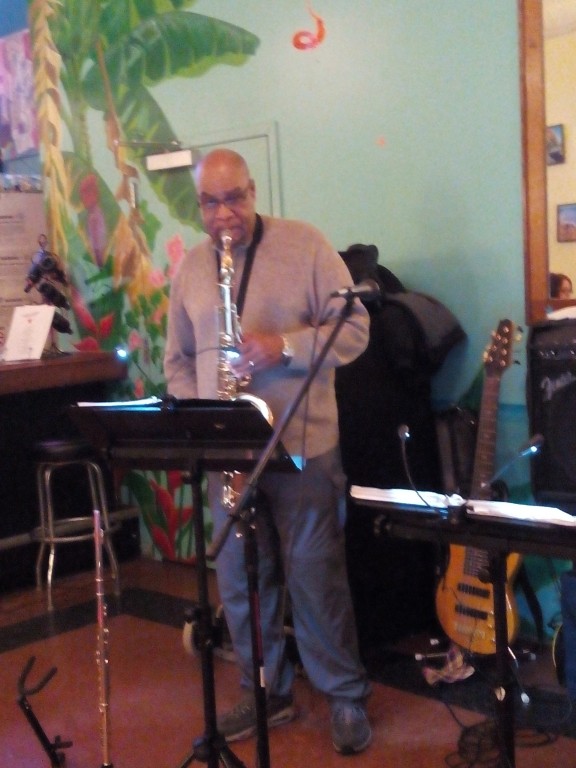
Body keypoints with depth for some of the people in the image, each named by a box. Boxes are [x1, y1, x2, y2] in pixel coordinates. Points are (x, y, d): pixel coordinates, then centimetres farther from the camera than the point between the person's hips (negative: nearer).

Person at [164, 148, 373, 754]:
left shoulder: (305, 245, -4)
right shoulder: (190, 268, 10)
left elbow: (354, 328, -7)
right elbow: (178, 358, 13)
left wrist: (284, 347, -21)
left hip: (302, 445, -4)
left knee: (315, 577, 2)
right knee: (238, 579, 12)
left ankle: (346, 697, 20)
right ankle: (265, 693, 29)